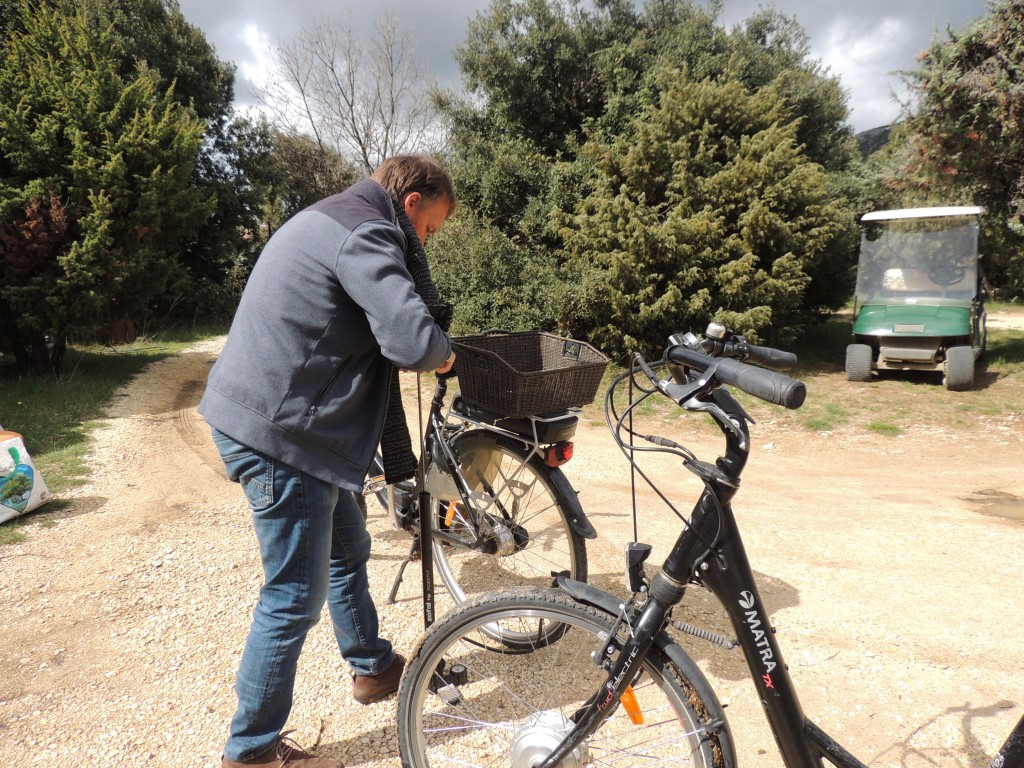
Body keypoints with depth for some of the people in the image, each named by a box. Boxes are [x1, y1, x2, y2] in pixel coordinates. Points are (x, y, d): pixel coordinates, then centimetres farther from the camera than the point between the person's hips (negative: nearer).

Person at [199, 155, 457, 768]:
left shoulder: (332, 220, 16)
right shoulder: (365, 232, -18)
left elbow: (396, 305, 21)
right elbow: (412, 339, -29)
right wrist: (443, 351, -9)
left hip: (284, 418, 11)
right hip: (277, 434, -11)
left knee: (348, 551, 23)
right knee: (297, 597, 2)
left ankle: (373, 667, 43)